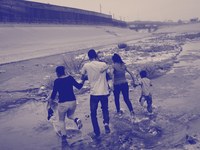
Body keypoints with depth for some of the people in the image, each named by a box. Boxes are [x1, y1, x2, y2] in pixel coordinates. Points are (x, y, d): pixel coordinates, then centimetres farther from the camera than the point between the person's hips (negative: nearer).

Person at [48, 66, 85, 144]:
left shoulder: (57, 81, -6)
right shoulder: (70, 78, 1)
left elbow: (54, 93, -7)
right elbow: (78, 86, 6)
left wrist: (51, 101, 3)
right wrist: (83, 80, 22)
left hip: (62, 103, -3)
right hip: (72, 102, 3)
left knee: (61, 120, 19)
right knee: (70, 115, 29)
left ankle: (64, 137, 10)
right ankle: (76, 120, -4)